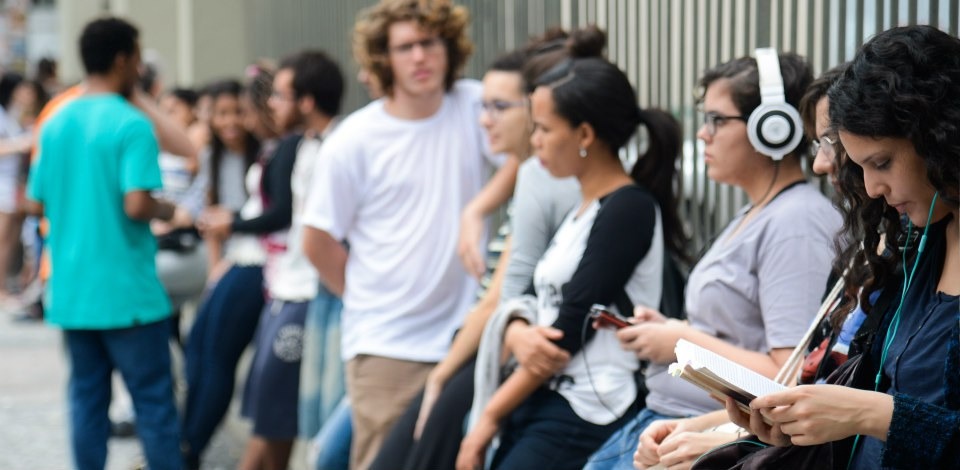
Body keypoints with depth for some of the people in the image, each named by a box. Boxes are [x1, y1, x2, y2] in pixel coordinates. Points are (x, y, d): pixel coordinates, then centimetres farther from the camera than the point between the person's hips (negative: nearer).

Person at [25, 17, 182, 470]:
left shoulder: (55, 125, 8)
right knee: (153, 400, 2)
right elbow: (137, 204, -22)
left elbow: (38, 202, 11)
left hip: (71, 292, 6)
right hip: (127, 292, -6)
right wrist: (165, 210, -2)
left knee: (86, 399, 10)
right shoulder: (131, 125, -13)